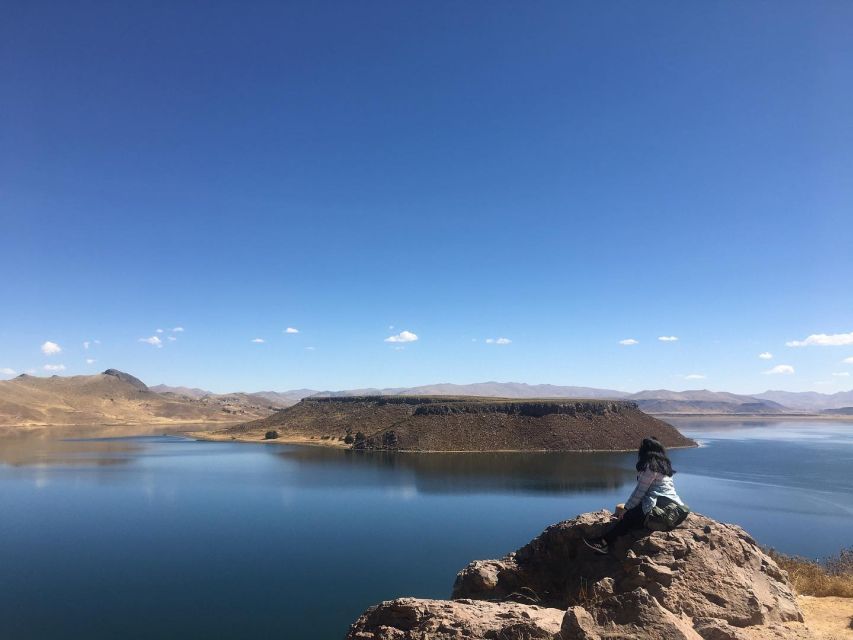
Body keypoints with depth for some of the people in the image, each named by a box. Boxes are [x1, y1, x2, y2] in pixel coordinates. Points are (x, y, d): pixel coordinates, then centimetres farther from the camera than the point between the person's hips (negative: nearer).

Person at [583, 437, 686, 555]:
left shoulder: (650, 466, -6)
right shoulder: (664, 465, 21)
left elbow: (640, 490, -8)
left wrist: (627, 508, -1)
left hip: (659, 505, -9)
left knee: (629, 517, -7)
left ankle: (604, 543, -10)